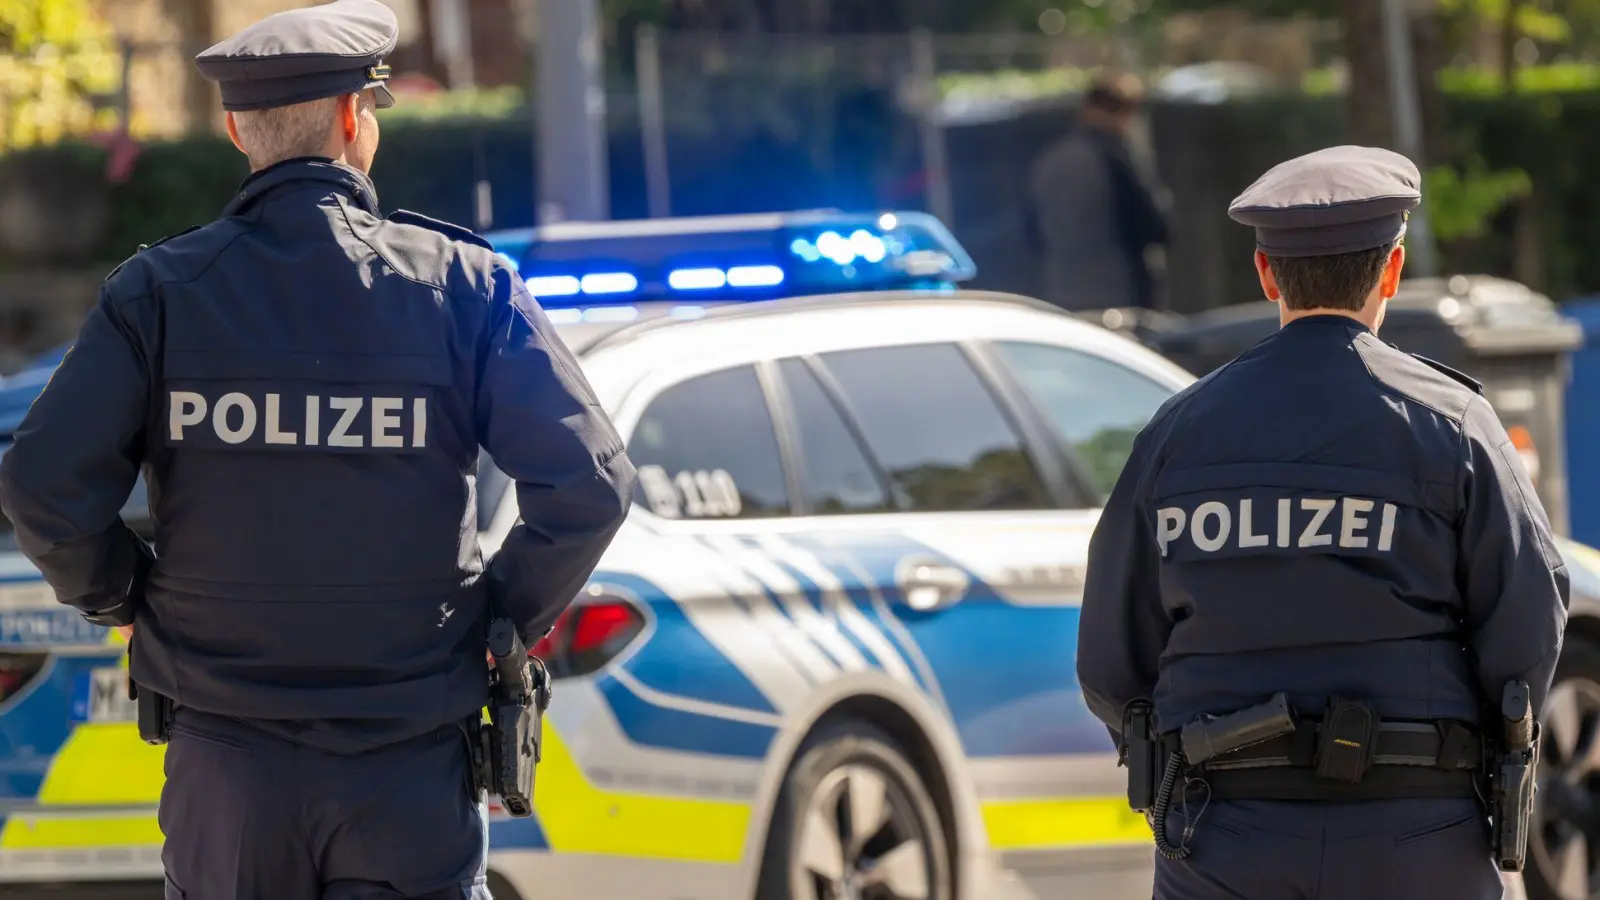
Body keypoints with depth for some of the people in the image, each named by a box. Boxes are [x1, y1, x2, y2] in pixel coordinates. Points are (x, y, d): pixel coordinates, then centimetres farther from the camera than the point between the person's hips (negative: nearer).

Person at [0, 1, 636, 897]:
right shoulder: (460, 285, -4)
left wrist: (120, 597, 8)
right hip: (412, 775, -1)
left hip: (227, 770, 1)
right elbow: (588, 483, -11)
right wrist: (510, 614, 5)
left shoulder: (158, 292, -2)